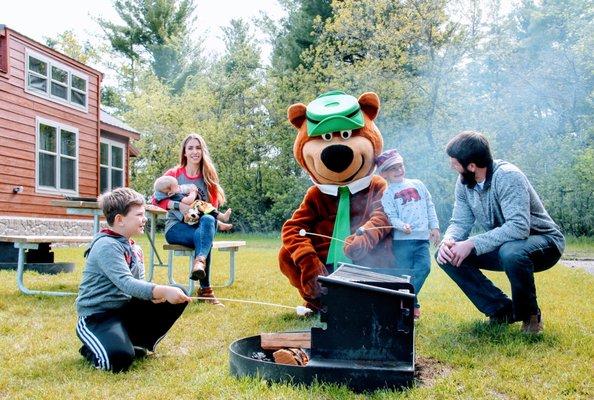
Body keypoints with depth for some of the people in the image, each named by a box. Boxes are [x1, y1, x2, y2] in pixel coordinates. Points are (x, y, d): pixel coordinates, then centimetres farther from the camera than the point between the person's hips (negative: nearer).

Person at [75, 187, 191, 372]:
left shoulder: (133, 248, 9)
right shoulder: (106, 246, -20)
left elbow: (139, 283, 8)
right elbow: (126, 283, -32)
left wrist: (156, 293, -16)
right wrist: (162, 290, -43)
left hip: (126, 308, 8)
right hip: (98, 315, -8)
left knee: (178, 298, -4)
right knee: (120, 359, -34)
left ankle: (140, 343, 8)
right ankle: (91, 349, 2)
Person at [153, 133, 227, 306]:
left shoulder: (209, 177, 7)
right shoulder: (174, 174, 2)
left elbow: (213, 206, 9)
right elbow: (156, 200, -2)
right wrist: (178, 205, -18)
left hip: (201, 225, 2)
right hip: (176, 227, -1)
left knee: (208, 220, -36)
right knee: (201, 236, -35)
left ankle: (200, 262, -57)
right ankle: (205, 289, -38)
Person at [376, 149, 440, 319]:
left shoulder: (417, 184, 15)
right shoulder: (388, 194, 1)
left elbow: (430, 206, 18)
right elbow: (391, 216, -7)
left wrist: (434, 227, 11)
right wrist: (402, 226, -26)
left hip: (422, 238, 4)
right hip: (402, 239, -4)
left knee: (424, 267, -7)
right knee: (404, 272, -3)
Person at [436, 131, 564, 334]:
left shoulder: (507, 176, -27)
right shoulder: (464, 182, -4)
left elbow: (518, 227, -37)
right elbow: (459, 222, -4)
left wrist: (472, 244, -39)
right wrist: (447, 241, -26)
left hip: (543, 242, -7)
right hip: (502, 246, 7)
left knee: (511, 252, -40)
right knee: (447, 255, -11)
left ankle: (530, 315, -10)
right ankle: (503, 310, 0)